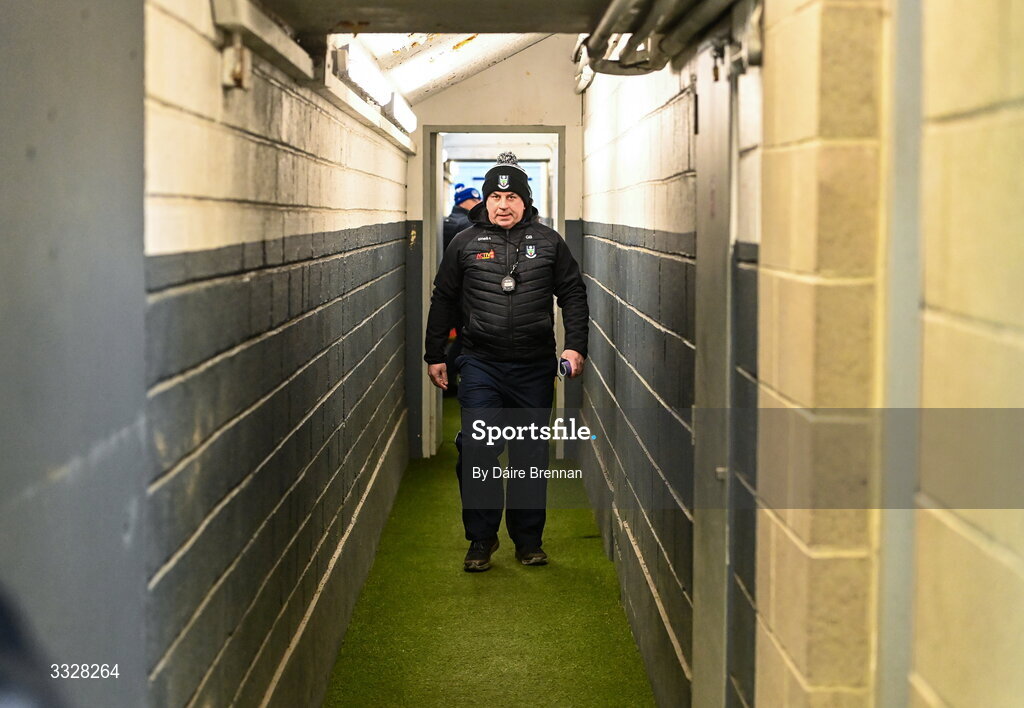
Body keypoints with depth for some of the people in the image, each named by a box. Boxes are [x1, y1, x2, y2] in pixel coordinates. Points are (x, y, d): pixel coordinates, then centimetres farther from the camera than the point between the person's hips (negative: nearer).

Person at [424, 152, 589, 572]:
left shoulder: (548, 242, 7)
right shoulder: (465, 244, 7)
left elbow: (573, 295, 11)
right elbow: (442, 301, 13)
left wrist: (575, 347, 0)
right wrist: (434, 356, 12)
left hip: (535, 368, 1)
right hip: (481, 364, -1)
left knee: (531, 457, 6)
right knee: (477, 450, -11)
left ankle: (529, 541, 18)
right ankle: (481, 539, 2)